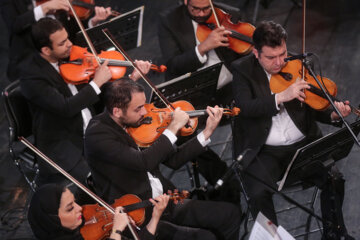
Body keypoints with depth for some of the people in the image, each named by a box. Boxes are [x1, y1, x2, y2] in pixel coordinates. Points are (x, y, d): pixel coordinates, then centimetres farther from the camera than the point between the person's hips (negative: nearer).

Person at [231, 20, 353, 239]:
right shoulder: (243, 70, -4)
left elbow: (312, 108, 7)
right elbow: (245, 107, -20)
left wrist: (333, 114, -14)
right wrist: (281, 97, -32)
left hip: (303, 144, 2)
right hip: (264, 151, -2)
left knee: (334, 179, -18)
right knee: (259, 193, -27)